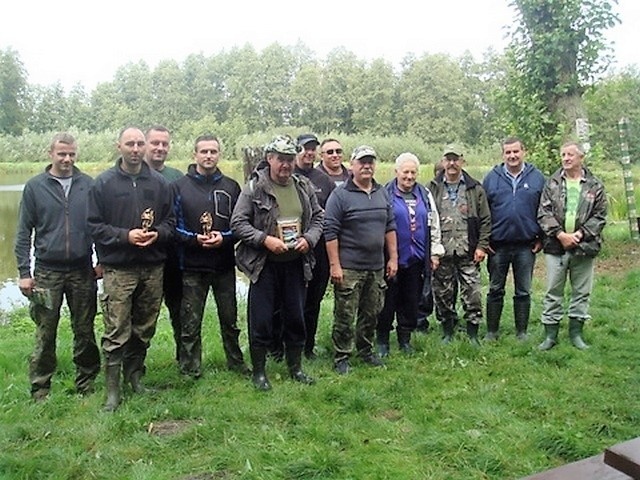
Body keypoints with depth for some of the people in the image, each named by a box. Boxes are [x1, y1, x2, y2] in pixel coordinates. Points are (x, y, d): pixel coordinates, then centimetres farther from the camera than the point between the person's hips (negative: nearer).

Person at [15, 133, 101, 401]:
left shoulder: (88, 185, 4)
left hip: (82, 271, 1)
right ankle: (40, 390, 17)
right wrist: (24, 272, -3)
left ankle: (87, 384, 22)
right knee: (45, 334, 5)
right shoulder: (35, 187, 2)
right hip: (47, 272, -1)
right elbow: (23, 233, 3)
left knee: (85, 331, 8)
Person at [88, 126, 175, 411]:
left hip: (153, 267, 3)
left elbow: (170, 221, 11)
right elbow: (94, 225, -2)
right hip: (118, 268, -3)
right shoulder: (104, 183, 0)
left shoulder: (159, 182, 7)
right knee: (116, 332, -3)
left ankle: (135, 375, 30)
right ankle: (112, 390, 7)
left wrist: (157, 234, -10)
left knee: (144, 329, 13)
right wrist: (125, 236, -15)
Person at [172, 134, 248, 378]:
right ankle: (190, 369, 18)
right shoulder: (179, 187, 0)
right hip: (192, 266, -2)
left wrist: (224, 237, -12)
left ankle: (235, 361, 31)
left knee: (230, 318, 15)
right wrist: (194, 239, -18)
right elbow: (172, 226, -3)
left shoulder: (231, 187, 7)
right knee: (190, 322, 5)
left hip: (224, 265, 2)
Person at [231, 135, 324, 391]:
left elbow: (318, 217, 13)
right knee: (261, 320, 3)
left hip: (296, 264, 4)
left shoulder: (304, 187, 6)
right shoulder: (254, 187, -8)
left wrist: (308, 238, -6)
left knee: (296, 317, 14)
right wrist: (265, 239, -19)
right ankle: (258, 371, 19)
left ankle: (295, 367, 31)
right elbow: (238, 222, -9)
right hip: (265, 265, -4)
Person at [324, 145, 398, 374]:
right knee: (345, 316, 1)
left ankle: (366, 351, 32)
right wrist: (334, 265, -14)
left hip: (376, 267, 6)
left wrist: (393, 258, 11)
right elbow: (330, 232, -10)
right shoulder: (340, 195, -8)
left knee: (371, 314, 16)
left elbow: (390, 227, 16)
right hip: (349, 269, -6)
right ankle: (341, 357, 15)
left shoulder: (382, 193, 11)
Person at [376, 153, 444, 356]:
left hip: (416, 259, 4)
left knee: (411, 302, 12)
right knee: (388, 301, 5)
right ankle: (382, 341, 18)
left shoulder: (425, 195, 10)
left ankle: (405, 339, 26)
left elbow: (434, 224, 16)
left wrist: (435, 253, 12)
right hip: (392, 259, -4)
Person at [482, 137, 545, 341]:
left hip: (526, 245, 0)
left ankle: (522, 332, 21)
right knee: (495, 290, 8)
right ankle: (491, 331, 19)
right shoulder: (492, 178, 2)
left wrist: (541, 238, 1)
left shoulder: (537, 178, 3)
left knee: (523, 292, 10)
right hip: (498, 245, 0)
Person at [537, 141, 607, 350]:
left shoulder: (595, 185, 5)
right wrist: (560, 234, -12)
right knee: (553, 292, 4)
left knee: (581, 291, 9)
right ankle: (551, 335, 13)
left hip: (584, 246, 1)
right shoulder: (552, 184, 4)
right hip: (556, 246, 0)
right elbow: (544, 213, -2)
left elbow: (600, 215, 2)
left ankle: (576, 333, 21)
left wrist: (581, 233, -11)